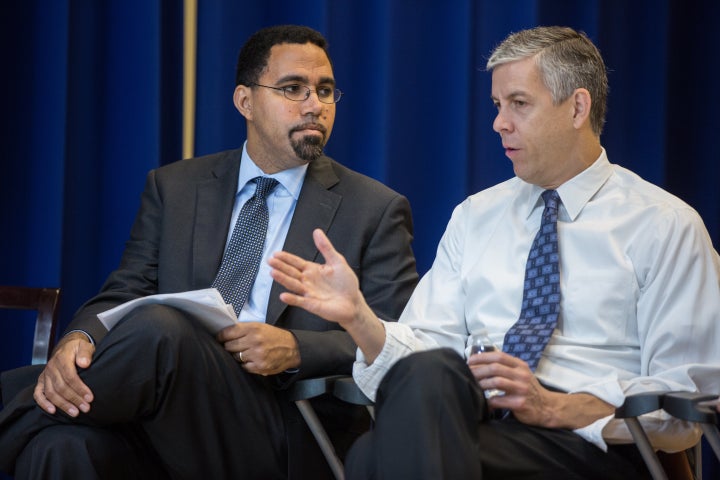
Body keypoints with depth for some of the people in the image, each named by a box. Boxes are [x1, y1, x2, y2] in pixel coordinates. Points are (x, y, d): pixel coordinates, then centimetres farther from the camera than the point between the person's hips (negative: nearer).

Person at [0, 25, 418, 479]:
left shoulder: (376, 211, 10)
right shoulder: (174, 188, 18)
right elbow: (122, 293, 11)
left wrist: (296, 349, -15)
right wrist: (80, 339, -14)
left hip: (285, 441, -1)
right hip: (164, 427, 1)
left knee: (158, 327, -31)